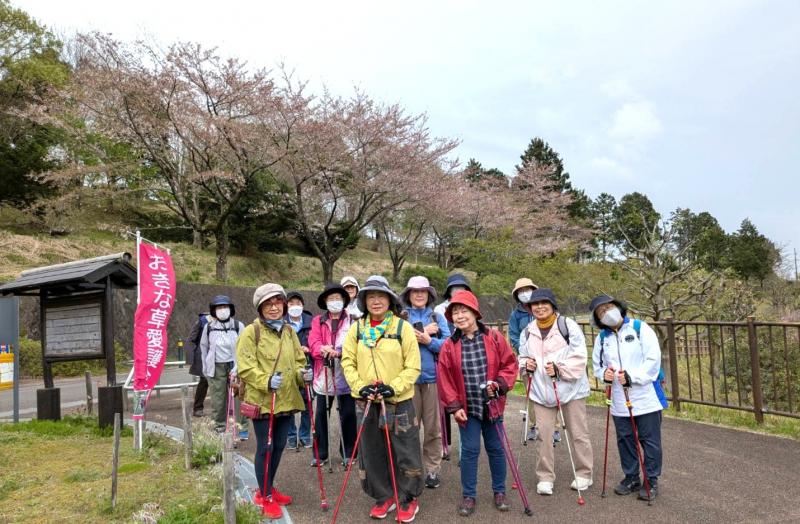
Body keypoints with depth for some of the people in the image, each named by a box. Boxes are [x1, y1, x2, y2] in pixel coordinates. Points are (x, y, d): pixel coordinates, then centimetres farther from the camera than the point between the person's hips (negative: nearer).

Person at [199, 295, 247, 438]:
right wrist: (205, 367, 13)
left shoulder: (238, 326, -1)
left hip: (234, 366, -1)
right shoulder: (209, 327, 5)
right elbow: (204, 347, 14)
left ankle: (243, 428, 7)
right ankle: (219, 428, 16)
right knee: (217, 399, 4)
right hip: (216, 367, 2)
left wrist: (237, 367, -9)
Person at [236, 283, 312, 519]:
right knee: (265, 448, 3)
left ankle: (268, 488, 36)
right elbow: (245, 367, -14)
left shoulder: (289, 331, 10)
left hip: (286, 399, 6)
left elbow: (298, 362, 14)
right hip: (262, 400, -6)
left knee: (279, 446, 16)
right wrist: (266, 381, -29)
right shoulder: (251, 332, -9)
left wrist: (302, 374, -7)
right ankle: (265, 496, 20)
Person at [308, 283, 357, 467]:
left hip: (346, 376, -2)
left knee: (348, 414, 4)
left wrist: (340, 352, -26)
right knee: (321, 414, 7)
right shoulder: (318, 321, 10)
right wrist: (323, 349, -27)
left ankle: (348, 453, 18)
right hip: (324, 375, 2)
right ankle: (321, 453, 20)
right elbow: (313, 342, -5)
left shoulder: (352, 320, 3)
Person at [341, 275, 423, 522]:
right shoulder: (356, 328, 3)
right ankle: (383, 497, 31)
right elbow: (348, 362, 4)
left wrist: (394, 387, -18)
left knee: (405, 453, 4)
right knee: (372, 453, 13)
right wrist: (360, 386, -11)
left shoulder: (403, 327, -7)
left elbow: (413, 366, -7)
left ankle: (408, 499, 24)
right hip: (366, 402, 3)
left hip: (399, 401, -3)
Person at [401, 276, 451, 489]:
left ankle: (433, 469, 18)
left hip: (433, 377, 1)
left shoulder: (438, 317, 9)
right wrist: (423, 331, -12)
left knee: (433, 427, 7)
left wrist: (428, 340, -15)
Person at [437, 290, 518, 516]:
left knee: (495, 448, 12)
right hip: (467, 408, 0)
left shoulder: (494, 338, -7)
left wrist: (500, 383, -17)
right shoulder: (450, 345, -6)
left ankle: (499, 491, 30)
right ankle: (468, 495, 19)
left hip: (492, 404, 1)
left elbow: (509, 364, -1)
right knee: (470, 450, 3)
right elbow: (445, 378, -3)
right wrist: (454, 406, -6)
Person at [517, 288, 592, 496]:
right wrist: (526, 365, -4)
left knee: (579, 434, 9)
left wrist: (559, 369, -23)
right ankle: (545, 477, 16)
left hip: (570, 389, -3)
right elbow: (522, 357, 18)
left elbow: (579, 358, -12)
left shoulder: (568, 326, -8)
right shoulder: (527, 332, 7)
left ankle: (583, 474, 27)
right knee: (543, 434, 3)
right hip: (541, 392, 3)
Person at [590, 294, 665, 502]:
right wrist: (603, 374, -9)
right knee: (625, 441, 13)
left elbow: (653, 359, -13)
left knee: (650, 441, 6)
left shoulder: (640, 328, -7)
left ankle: (651, 481, 21)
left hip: (646, 398, -4)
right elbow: (597, 364, 14)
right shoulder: (601, 338, 7)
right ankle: (631, 478, 29)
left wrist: (632, 377, -21)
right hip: (619, 402, 4)